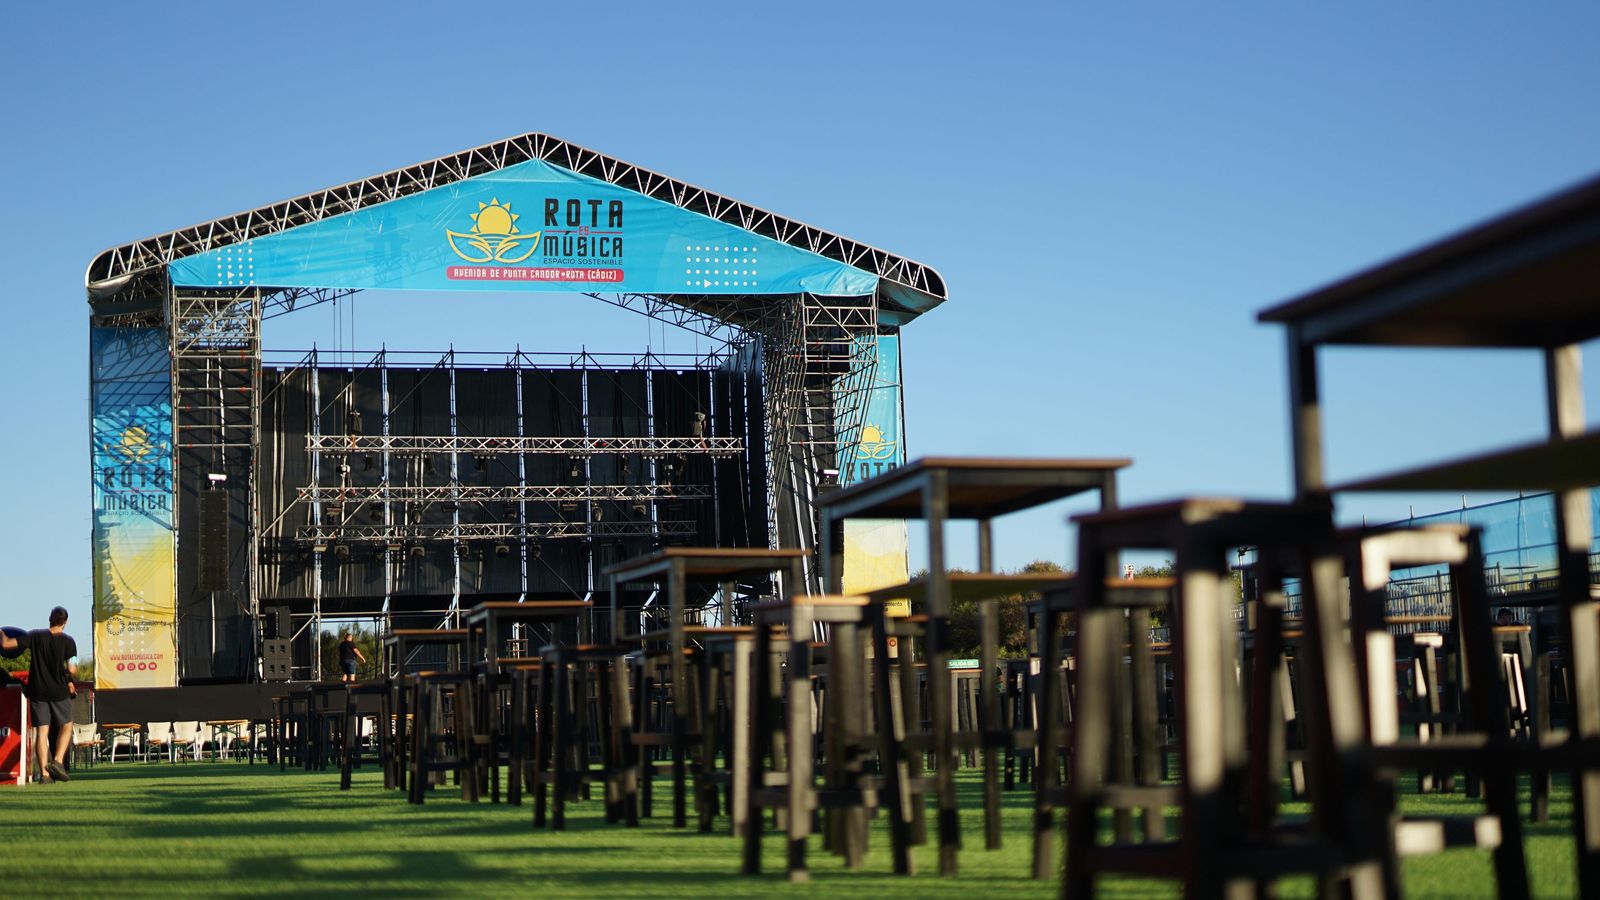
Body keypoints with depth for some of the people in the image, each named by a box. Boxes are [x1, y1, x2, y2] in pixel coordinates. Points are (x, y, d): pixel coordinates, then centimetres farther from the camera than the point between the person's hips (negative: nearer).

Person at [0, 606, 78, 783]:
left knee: (41, 731, 4)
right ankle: (58, 761, -4)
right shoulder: (68, 641, -7)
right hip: (59, 691, -2)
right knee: (66, 726, 15)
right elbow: (72, 670, -12)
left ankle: (44, 773, -2)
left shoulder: (35, 636, -3)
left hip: (38, 691, 2)